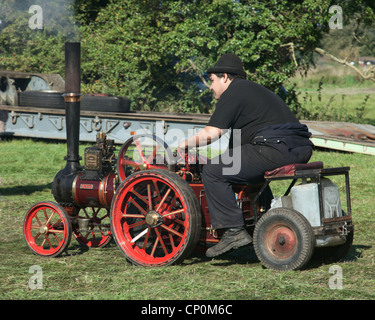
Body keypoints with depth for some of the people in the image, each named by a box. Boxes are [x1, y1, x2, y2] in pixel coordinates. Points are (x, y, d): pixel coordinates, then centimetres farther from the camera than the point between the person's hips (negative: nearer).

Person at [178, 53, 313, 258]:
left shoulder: (233, 93, 1)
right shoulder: (255, 90, 30)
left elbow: (212, 134, -7)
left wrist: (185, 144, 7)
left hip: (277, 149, -10)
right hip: (301, 150, 10)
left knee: (213, 172, -7)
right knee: (250, 167, 36)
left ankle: (234, 231, -12)